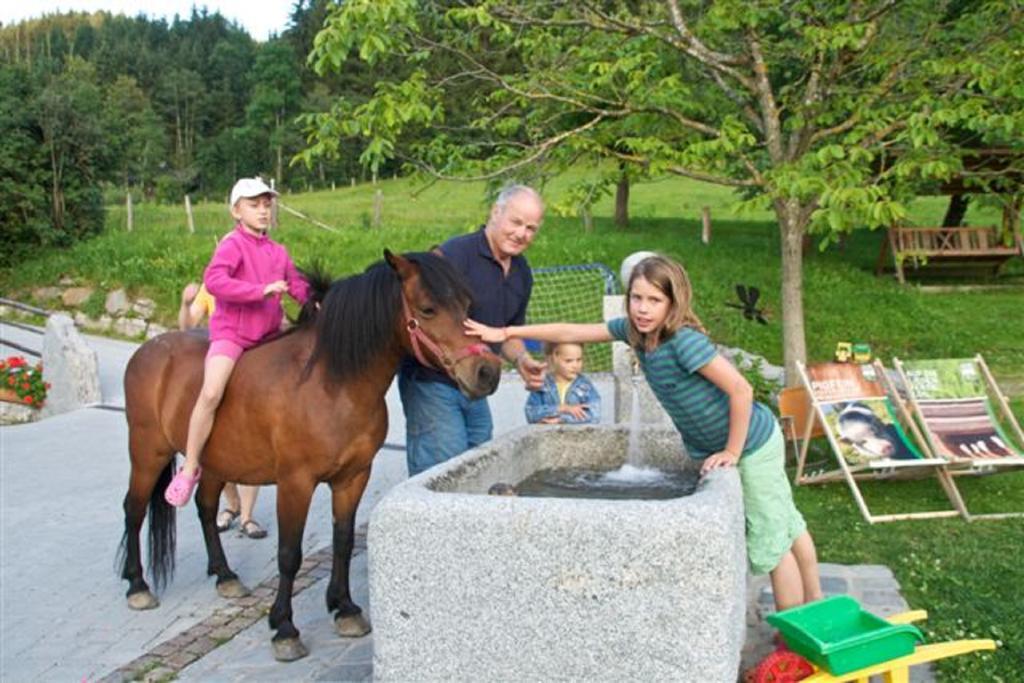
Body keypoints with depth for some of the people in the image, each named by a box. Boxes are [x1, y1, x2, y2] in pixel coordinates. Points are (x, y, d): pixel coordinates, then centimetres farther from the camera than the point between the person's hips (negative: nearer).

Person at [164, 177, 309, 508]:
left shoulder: (278, 252, 13)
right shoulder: (232, 244, -8)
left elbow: (298, 285, 14)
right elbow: (214, 279, -24)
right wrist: (261, 290, -29)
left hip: (268, 335, 7)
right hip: (230, 331, -7)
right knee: (211, 393, -26)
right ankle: (190, 468, -10)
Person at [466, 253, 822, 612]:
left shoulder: (683, 340, -30)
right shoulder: (632, 329, -7)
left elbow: (741, 390, -30)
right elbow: (572, 332, -1)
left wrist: (732, 452, -22)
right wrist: (504, 333, -1)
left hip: (751, 443, -8)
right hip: (709, 446, 8)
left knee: (770, 540, 3)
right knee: (786, 525, 20)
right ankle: (813, 607, 37)